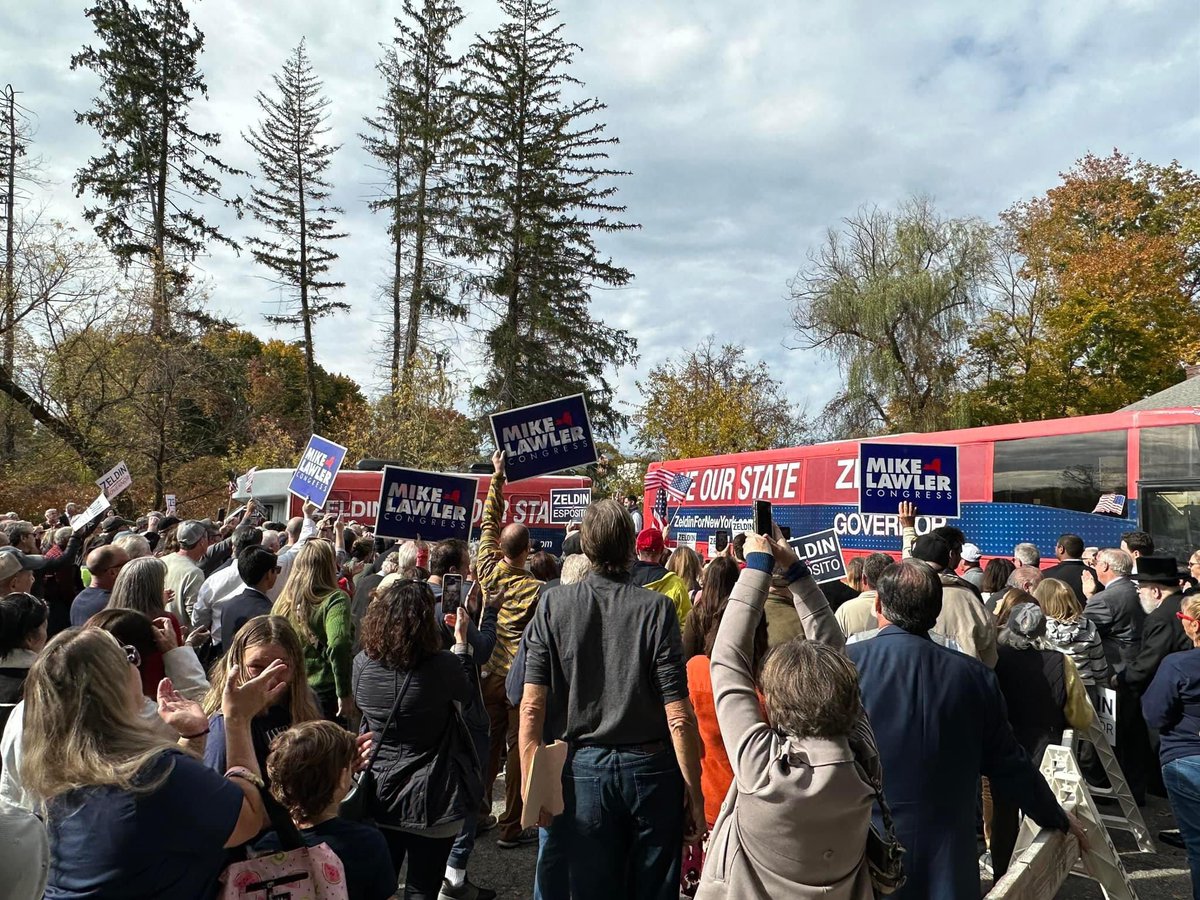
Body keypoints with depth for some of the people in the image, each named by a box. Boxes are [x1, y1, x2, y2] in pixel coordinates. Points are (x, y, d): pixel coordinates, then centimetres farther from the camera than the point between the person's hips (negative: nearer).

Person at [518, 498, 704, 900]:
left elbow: (532, 706, -8)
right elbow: (679, 716, -12)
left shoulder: (553, 604, -6)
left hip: (584, 769, 1)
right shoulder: (656, 609, -11)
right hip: (651, 770, -1)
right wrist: (694, 792, -3)